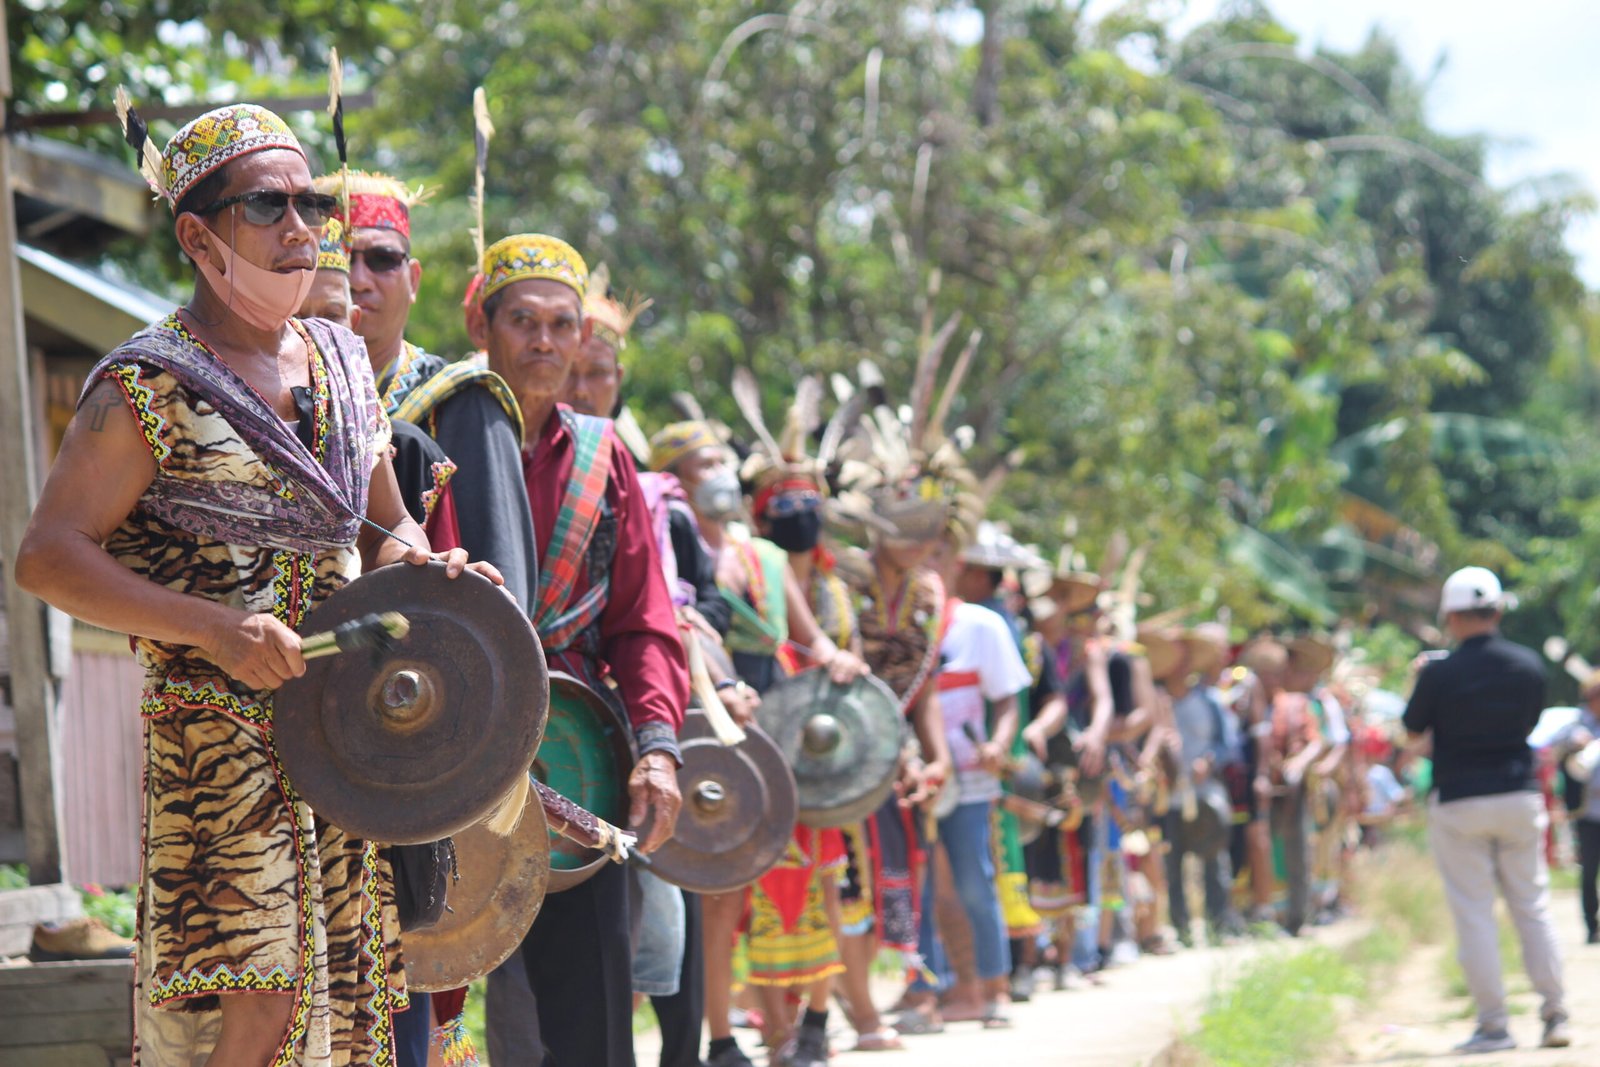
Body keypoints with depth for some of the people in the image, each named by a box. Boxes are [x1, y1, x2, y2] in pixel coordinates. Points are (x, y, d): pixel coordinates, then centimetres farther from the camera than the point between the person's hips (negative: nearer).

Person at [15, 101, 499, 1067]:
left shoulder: (341, 360, 14)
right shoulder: (150, 387, -8)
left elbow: (385, 525, 23)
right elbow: (48, 557, -14)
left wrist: (419, 561, -1)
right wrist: (215, 628, -24)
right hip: (216, 725, -7)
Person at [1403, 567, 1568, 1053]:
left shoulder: (1439, 673, -13)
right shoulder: (1529, 665, -2)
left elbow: (1413, 727, 3)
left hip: (1459, 803, -3)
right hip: (1520, 796, 3)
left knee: (1473, 914, 1)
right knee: (1533, 906, 11)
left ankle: (1493, 1024, -1)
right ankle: (1555, 1016, 9)